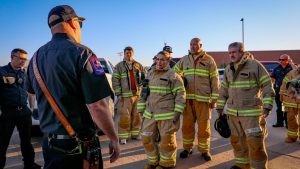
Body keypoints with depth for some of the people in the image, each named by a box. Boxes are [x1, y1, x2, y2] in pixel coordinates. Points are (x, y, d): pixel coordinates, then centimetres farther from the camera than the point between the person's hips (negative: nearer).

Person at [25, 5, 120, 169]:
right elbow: (97, 106, -25)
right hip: (78, 147, -6)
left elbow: (31, 91, 21)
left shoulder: (37, 56, 3)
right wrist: (114, 139, -13)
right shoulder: (81, 53, -19)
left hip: (48, 142, 6)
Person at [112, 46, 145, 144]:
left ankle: (135, 134, 22)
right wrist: (118, 94, -9)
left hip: (137, 94, 4)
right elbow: (115, 81, -2)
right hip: (125, 96, -3)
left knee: (136, 116, 9)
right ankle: (123, 137, 5)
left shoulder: (138, 65, 11)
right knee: (124, 117, -4)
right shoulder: (119, 66, 3)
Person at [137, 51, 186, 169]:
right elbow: (143, 93, 16)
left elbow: (180, 94, -9)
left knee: (166, 140, 4)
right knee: (147, 138, 10)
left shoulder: (173, 76, -6)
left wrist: (178, 112, -15)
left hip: (166, 115, -6)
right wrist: (141, 109, 12)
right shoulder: (150, 75, 13)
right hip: (150, 114, 6)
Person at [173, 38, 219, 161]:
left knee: (204, 125, 3)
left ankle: (204, 150, 20)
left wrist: (214, 98, -4)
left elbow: (215, 80, 1)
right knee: (187, 124, 8)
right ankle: (187, 148, 24)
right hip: (187, 98, 3)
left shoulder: (208, 60, 3)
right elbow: (174, 72, 22)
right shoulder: (184, 60, 11)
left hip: (203, 98, -2)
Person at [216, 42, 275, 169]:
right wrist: (220, 107, 15)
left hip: (251, 112, -6)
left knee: (254, 141, -5)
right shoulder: (228, 69, 10)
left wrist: (267, 106, -15)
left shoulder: (255, 65, -7)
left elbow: (267, 86, -7)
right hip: (232, 112, 6)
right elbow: (223, 90, 16)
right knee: (236, 139, 15)